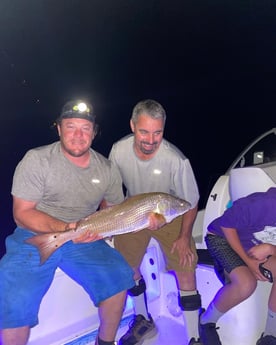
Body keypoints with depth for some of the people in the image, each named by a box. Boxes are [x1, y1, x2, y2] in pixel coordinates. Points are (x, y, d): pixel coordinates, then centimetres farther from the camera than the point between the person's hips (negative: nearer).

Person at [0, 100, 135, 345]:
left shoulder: (107, 169, 2)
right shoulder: (37, 160, -9)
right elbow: (22, 213, -12)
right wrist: (66, 228, -26)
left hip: (84, 241, 3)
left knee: (119, 276, -14)